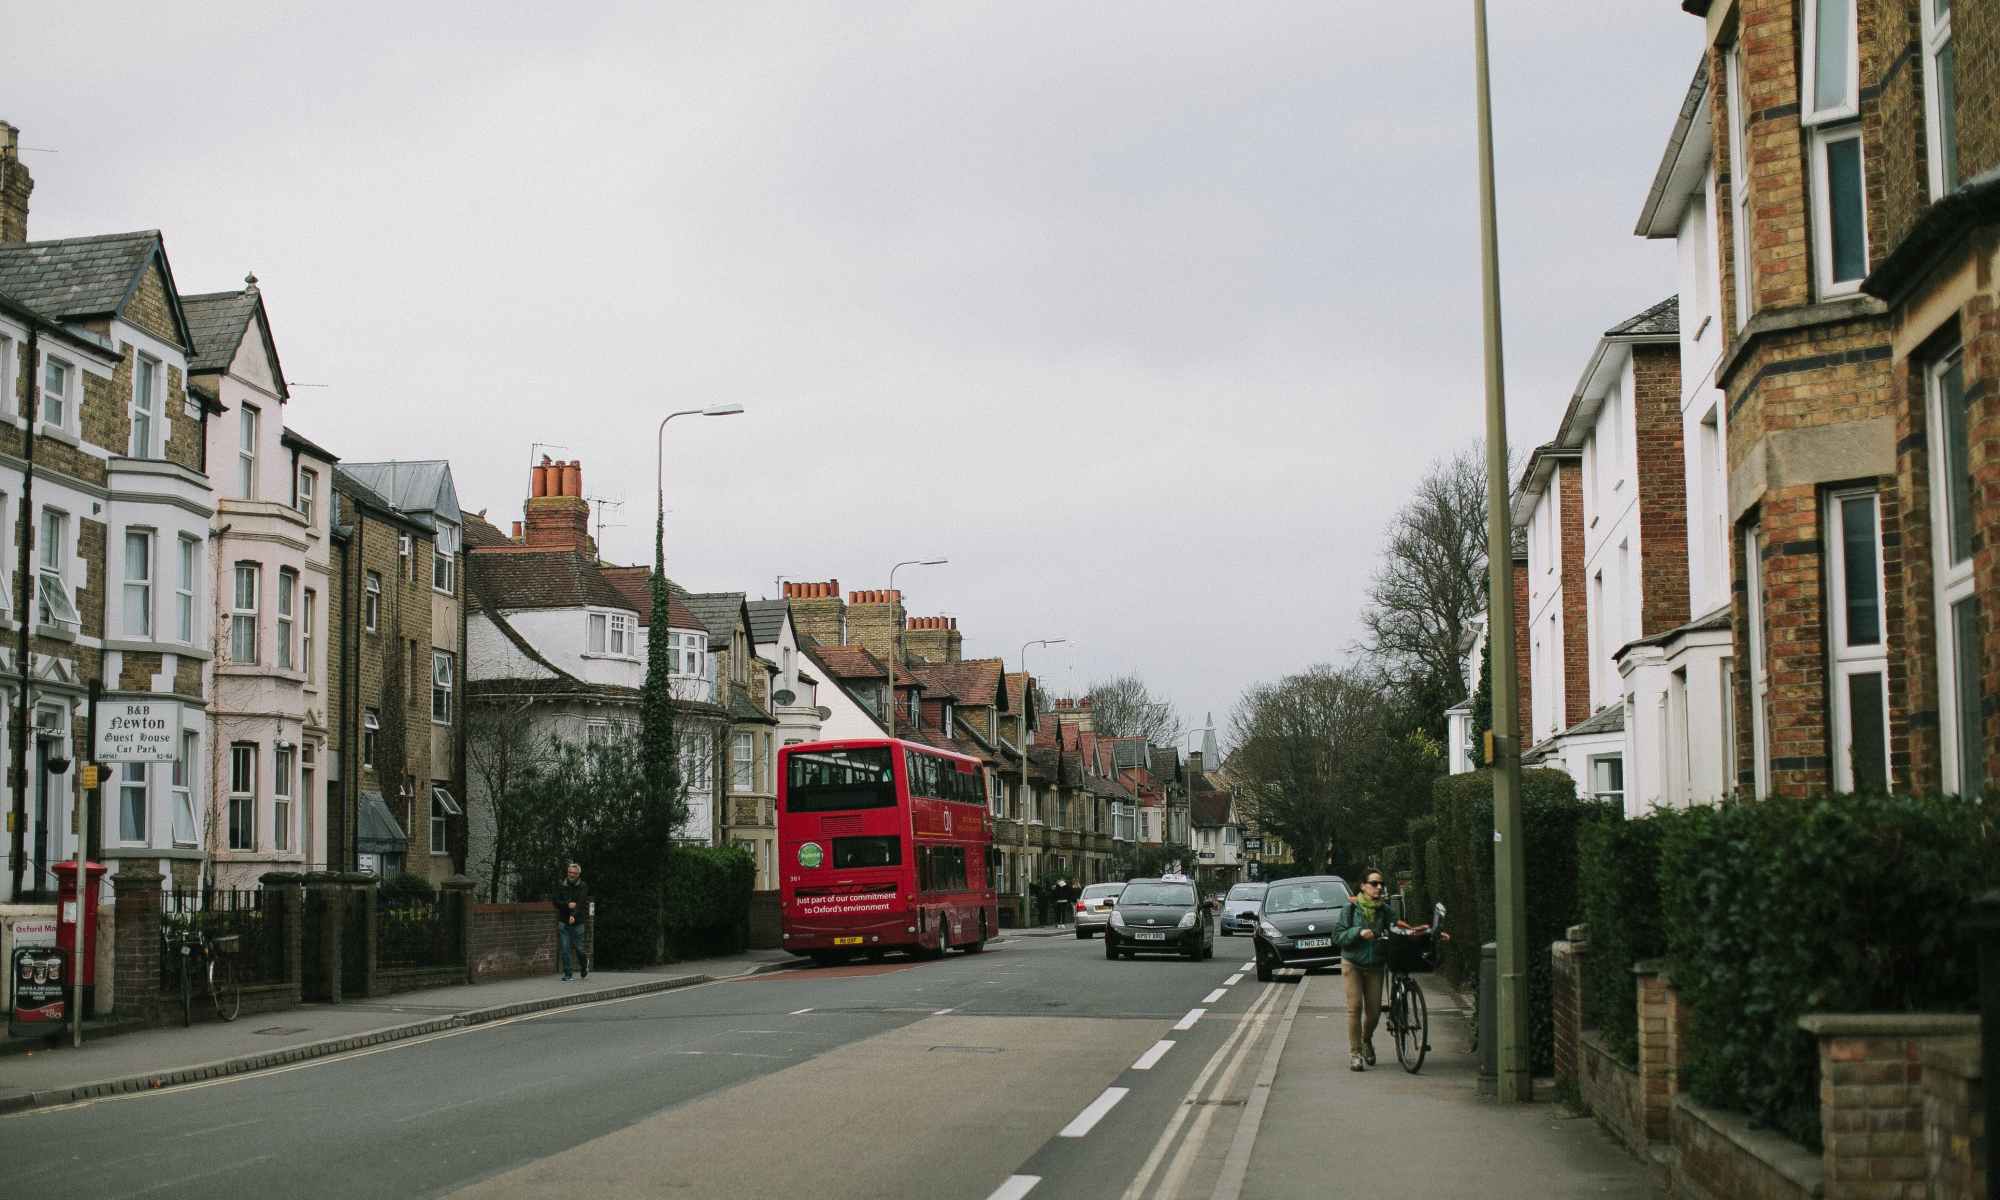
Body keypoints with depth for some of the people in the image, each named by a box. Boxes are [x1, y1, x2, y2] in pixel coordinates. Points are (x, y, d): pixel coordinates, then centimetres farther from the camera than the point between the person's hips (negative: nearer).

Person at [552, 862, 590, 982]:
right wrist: (568, 905, -18)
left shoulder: (583, 887, -3)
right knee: (565, 949, -3)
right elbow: (556, 902, 0)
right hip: (563, 922, 2)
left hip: (577, 922, -2)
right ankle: (567, 974, 3)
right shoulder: (561, 886, 5)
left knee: (578, 948, 3)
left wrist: (574, 915, -32)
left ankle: (585, 964, 34)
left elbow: (581, 903, -17)